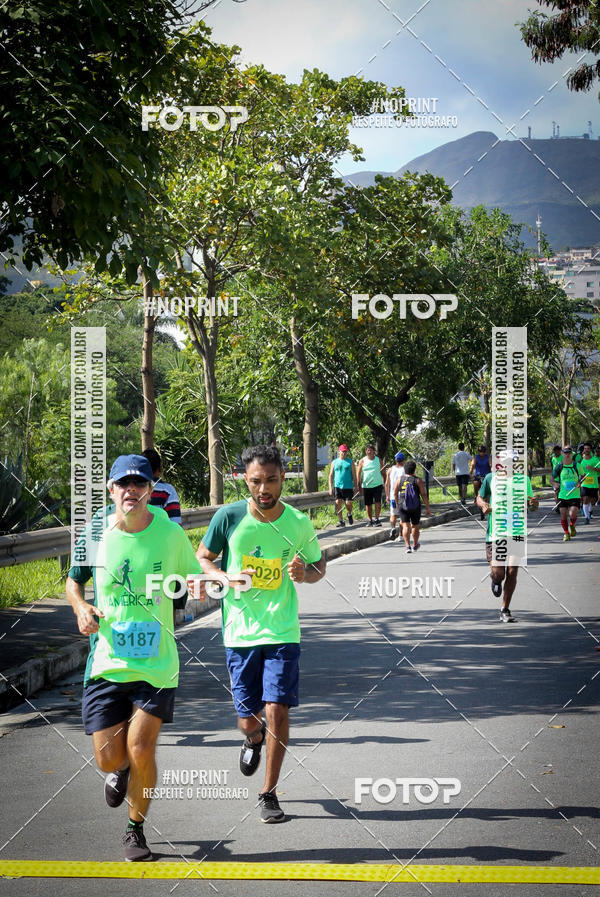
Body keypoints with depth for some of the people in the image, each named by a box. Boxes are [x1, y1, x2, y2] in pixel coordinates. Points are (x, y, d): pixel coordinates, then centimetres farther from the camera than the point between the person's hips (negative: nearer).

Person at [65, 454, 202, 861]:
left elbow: (194, 580, 9)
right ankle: (122, 769, 38)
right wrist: (81, 607, -7)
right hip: (107, 661, 1)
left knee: (141, 749, -9)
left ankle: (136, 829, 16)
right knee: (108, 758, -1)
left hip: (156, 664, -1)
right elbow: (73, 581, 14)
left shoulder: (170, 534, -4)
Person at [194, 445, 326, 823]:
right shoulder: (228, 517, -7)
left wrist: (304, 572, -12)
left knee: (277, 710, -10)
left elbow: (318, 566, 11)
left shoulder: (299, 522, -4)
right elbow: (202, 559, 7)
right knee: (248, 717, 6)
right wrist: (229, 580, -13)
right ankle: (254, 737, 45)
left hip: (283, 632, 0)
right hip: (240, 632, 0)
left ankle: (270, 793, 6)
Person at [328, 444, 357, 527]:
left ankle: (349, 514, 22)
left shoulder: (350, 462, 6)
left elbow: (354, 475, 6)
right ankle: (341, 520, 5)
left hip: (348, 486, -2)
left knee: (348, 503, -9)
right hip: (338, 486, 2)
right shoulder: (334, 462, 10)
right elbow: (331, 475, 11)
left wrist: (356, 487, 0)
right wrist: (330, 488, 3)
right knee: (338, 503, -5)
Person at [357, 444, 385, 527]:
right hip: (366, 486, 1)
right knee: (368, 504, 7)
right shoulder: (362, 461, 2)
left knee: (378, 502, -12)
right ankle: (370, 520, 20)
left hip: (377, 485, -1)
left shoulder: (379, 460, 5)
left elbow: (383, 472, 10)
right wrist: (359, 486, -4)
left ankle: (377, 519, -5)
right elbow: (359, 473, 2)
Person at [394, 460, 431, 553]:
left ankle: (407, 546, -16)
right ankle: (415, 545, 32)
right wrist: (427, 508, -1)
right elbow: (424, 495, -8)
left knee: (406, 526, -1)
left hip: (403, 506, 0)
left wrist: (397, 503, 24)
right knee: (415, 526, 16)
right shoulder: (418, 480, -7)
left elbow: (395, 493, 8)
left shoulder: (400, 479, -1)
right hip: (415, 507, 0)